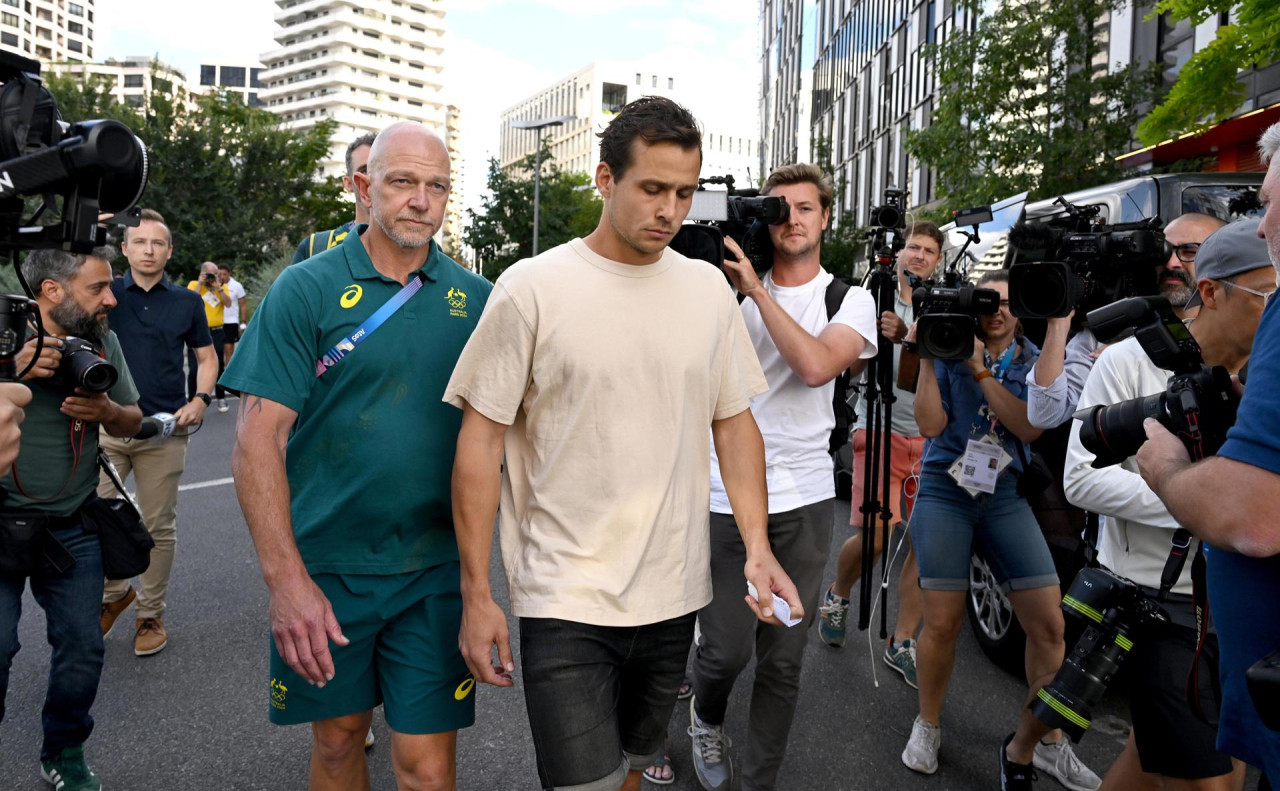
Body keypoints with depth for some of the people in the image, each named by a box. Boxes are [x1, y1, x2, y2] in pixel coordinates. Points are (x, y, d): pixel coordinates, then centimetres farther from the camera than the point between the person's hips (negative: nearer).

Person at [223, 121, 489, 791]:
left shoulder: (474, 299, 2)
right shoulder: (306, 290, -4)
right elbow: (256, 443, -9)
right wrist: (287, 580, -16)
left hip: (436, 570, 1)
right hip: (324, 567, 0)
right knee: (337, 737, 17)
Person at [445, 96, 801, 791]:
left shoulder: (709, 288, 4)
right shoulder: (532, 286, -9)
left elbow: (734, 422, 9)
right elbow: (480, 441, -7)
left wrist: (757, 546, -3)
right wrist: (476, 594, -8)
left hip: (674, 598, 5)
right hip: (565, 603, -4)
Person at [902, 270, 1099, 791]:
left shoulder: (1033, 362, 8)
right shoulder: (949, 352, 4)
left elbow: (1028, 429, -8)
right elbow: (930, 425, -7)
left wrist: (980, 372, -13)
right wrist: (927, 359, -11)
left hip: (1005, 495, 2)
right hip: (944, 490, -2)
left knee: (1049, 624, -4)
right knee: (942, 623, -5)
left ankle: (1039, 743, 16)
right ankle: (927, 725, 20)